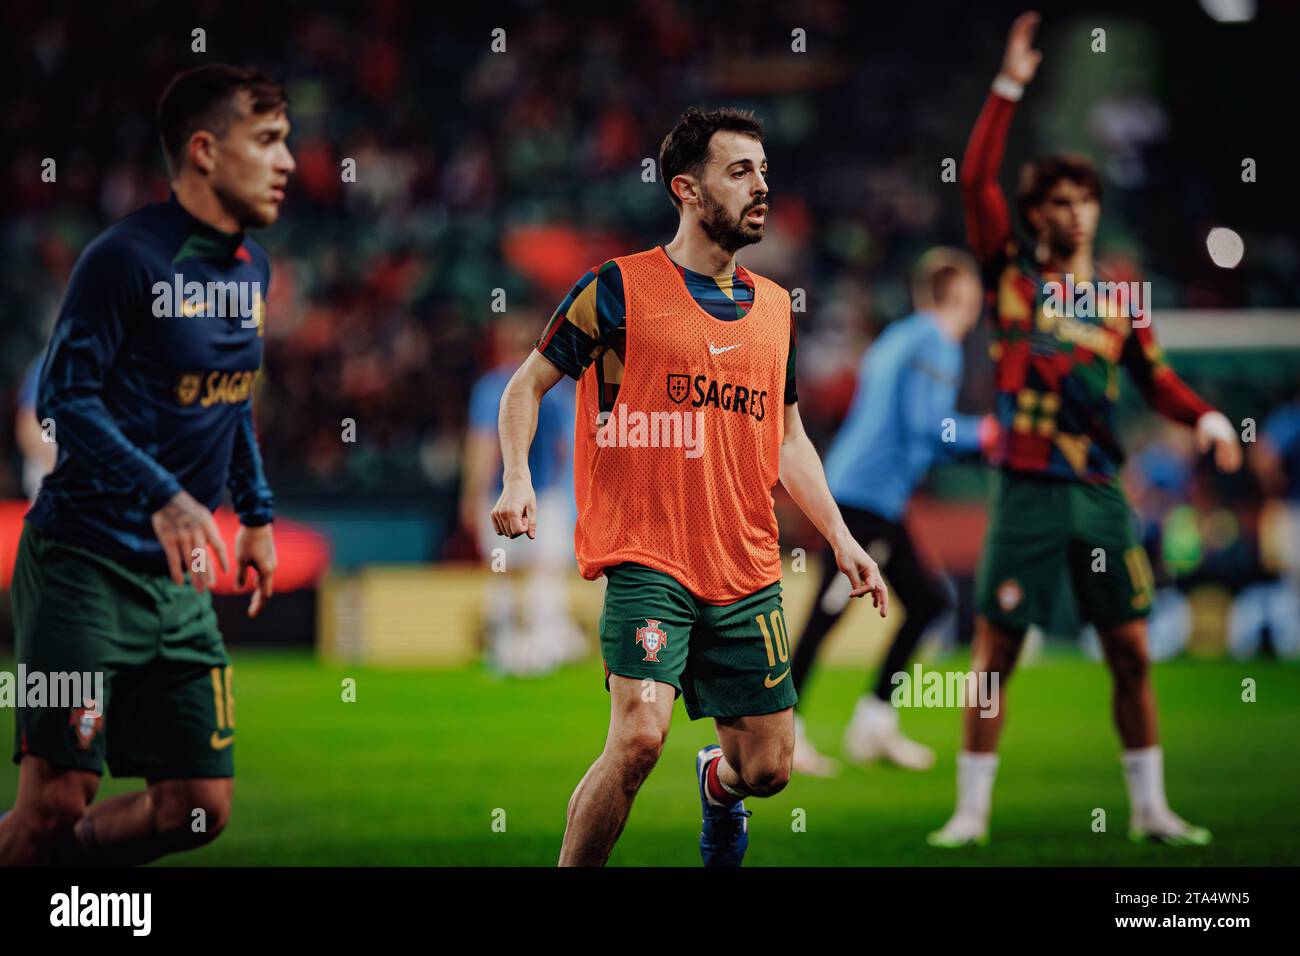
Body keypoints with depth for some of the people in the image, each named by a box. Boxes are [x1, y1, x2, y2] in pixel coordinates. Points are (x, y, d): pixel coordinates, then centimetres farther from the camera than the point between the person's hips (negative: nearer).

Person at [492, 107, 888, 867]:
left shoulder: (774, 307, 13)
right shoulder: (618, 289, -3)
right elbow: (527, 385, 3)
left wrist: (840, 538, 13)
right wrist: (517, 478, -13)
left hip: (748, 572, 5)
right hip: (646, 560, -5)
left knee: (768, 767, 6)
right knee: (640, 735, -24)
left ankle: (718, 786, 43)